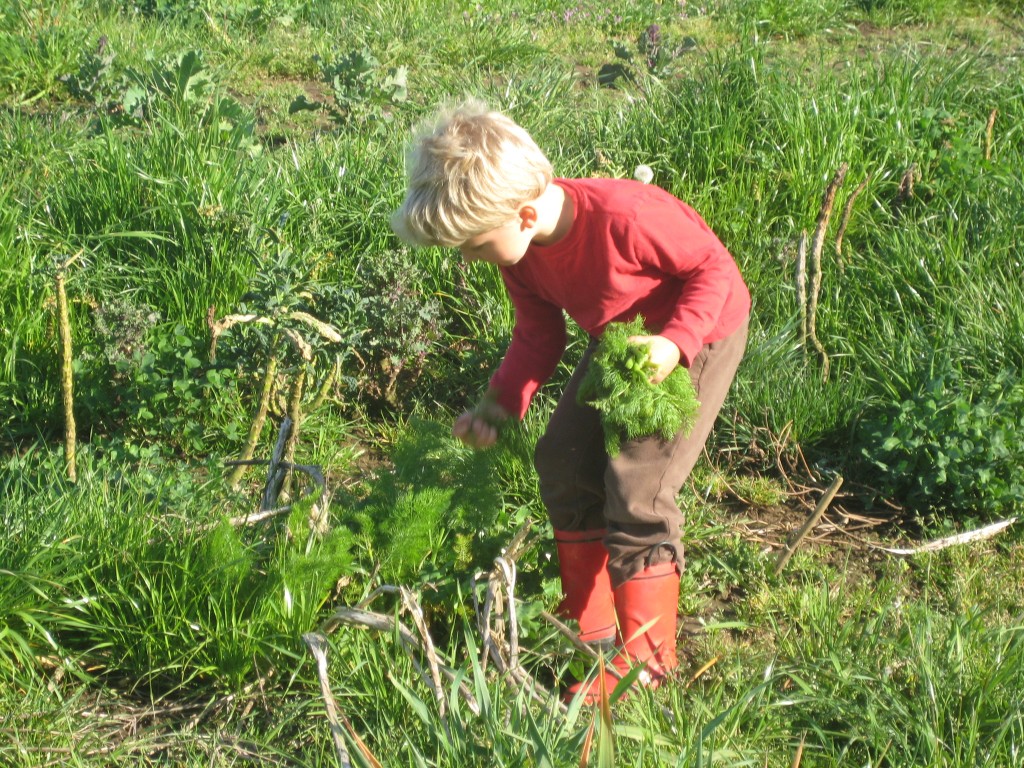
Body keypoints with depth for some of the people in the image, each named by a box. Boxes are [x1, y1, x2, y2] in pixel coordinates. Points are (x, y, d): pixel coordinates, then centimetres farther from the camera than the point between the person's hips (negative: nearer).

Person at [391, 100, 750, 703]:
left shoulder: (622, 216, -38)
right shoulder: (517, 246, -14)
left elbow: (714, 267, -25)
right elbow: (540, 330, 0)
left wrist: (675, 343, -38)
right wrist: (501, 404, -11)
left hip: (696, 335, -8)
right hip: (620, 340, 8)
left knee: (635, 485, -14)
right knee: (563, 463, 7)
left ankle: (647, 657, -1)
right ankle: (590, 625, 21)